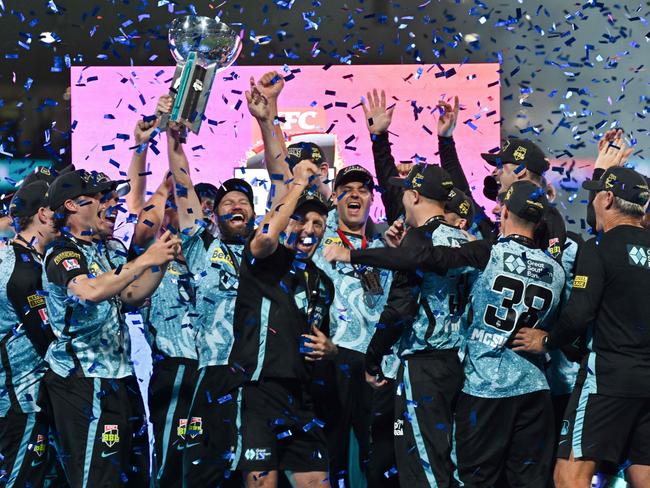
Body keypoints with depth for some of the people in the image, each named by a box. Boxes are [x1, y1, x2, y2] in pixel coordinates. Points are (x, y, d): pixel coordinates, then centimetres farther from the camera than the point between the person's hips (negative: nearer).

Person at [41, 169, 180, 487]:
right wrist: (145, 260, -26)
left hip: (118, 377, 9)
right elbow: (91, 291, -31)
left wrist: (161, 262, 4)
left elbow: (131, 296, 18)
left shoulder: (103, 252, 15)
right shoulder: (62, 253, -12)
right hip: (84, 381, -9)